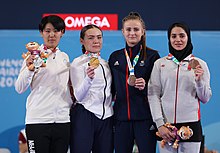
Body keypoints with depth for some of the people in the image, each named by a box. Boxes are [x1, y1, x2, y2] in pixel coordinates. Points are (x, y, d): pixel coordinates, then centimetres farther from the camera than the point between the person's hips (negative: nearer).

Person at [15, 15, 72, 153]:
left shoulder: (64, 57, 14)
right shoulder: (34, 55, 0)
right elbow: (20, 88, -9)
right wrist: (29, 69, -24)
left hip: (63, 119, 4)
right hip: (38, 119, -4)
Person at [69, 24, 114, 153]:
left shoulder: (105, 63, 17)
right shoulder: (78, 63, -3)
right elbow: (79, 96, -14)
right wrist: (88, 78, -30)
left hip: (106, 118, 6)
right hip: (84, 116, -6)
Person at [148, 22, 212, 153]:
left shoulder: (199, 64, 6)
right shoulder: (160, 64, 7)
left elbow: (205, 98, 7)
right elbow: (153, 95, 2)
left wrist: (199, 80, -12)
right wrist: (160, 125, -6)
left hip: (191, 125, 0)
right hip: (166, 124, 1)